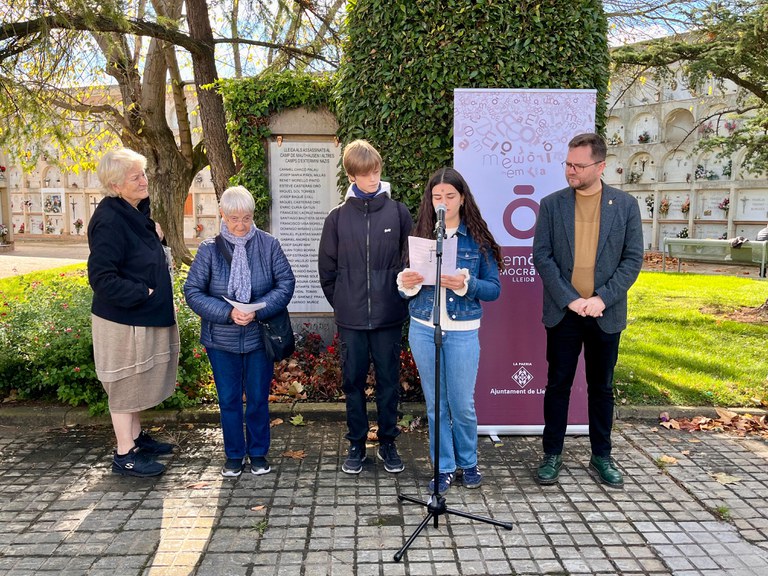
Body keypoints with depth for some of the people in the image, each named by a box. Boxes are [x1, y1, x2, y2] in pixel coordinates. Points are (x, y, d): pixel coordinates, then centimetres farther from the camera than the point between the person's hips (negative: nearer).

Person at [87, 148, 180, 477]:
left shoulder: (136, 212, 7)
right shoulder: (109, 220, -21)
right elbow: (101, 277, -23)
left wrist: (156, 237, 4)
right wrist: (143, 293, -20)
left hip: (143, 317, 9)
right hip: (123, 319, -9)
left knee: (137, 381, 20)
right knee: (125, 383, 4)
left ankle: (136, 437, 36)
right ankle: (124, 455, 19)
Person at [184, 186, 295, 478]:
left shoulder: (269, 244, -6)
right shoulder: (209, 249, -6)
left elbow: (286, 283, -7)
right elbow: (192, 291, -7)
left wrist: (258, 309, -21)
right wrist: (228, 313, -20)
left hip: (260, 336, 0)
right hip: (222, 339, 1)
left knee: (258, 398, 12)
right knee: (229, 399, 12)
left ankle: (258, 452, 31)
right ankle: (234, 455, 30)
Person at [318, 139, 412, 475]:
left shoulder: (398, 212, -1)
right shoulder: (338, 217, 1)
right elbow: (326, 267, 6)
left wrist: (401, 298, 2)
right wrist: (340, 303, 4)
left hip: (389, 316, 0)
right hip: (350, 319, 1)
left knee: (388, 381, 10)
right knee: (353, 381, 11)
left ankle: (388, 443, 27)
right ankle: (356, 444, 27)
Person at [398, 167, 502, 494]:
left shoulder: (477, 239, -1)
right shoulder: (421, 236, 5)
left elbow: (494, 289, -3)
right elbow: (408, 289, 8)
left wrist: (466, 284, -22)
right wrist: (406, 284, -15)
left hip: (462, 331, -2)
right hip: (424, 330, 2)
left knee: (462, 404, 5)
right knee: (435, 404, 11)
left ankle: (468, 462, 30)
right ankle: (443, 467, 27)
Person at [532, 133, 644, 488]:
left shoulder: (626, 205, 2)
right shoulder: (551, 204, 1)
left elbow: (633, 259, 0)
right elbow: (542, 256, -3)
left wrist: (602, 298, -12)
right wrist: (570, 299, -12)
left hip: (605, 314, 1)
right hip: (563, 312, 0)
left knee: (602, 387, 12)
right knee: (558, 385, 7)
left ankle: (601, 456, 27)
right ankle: (552, 455, 20)